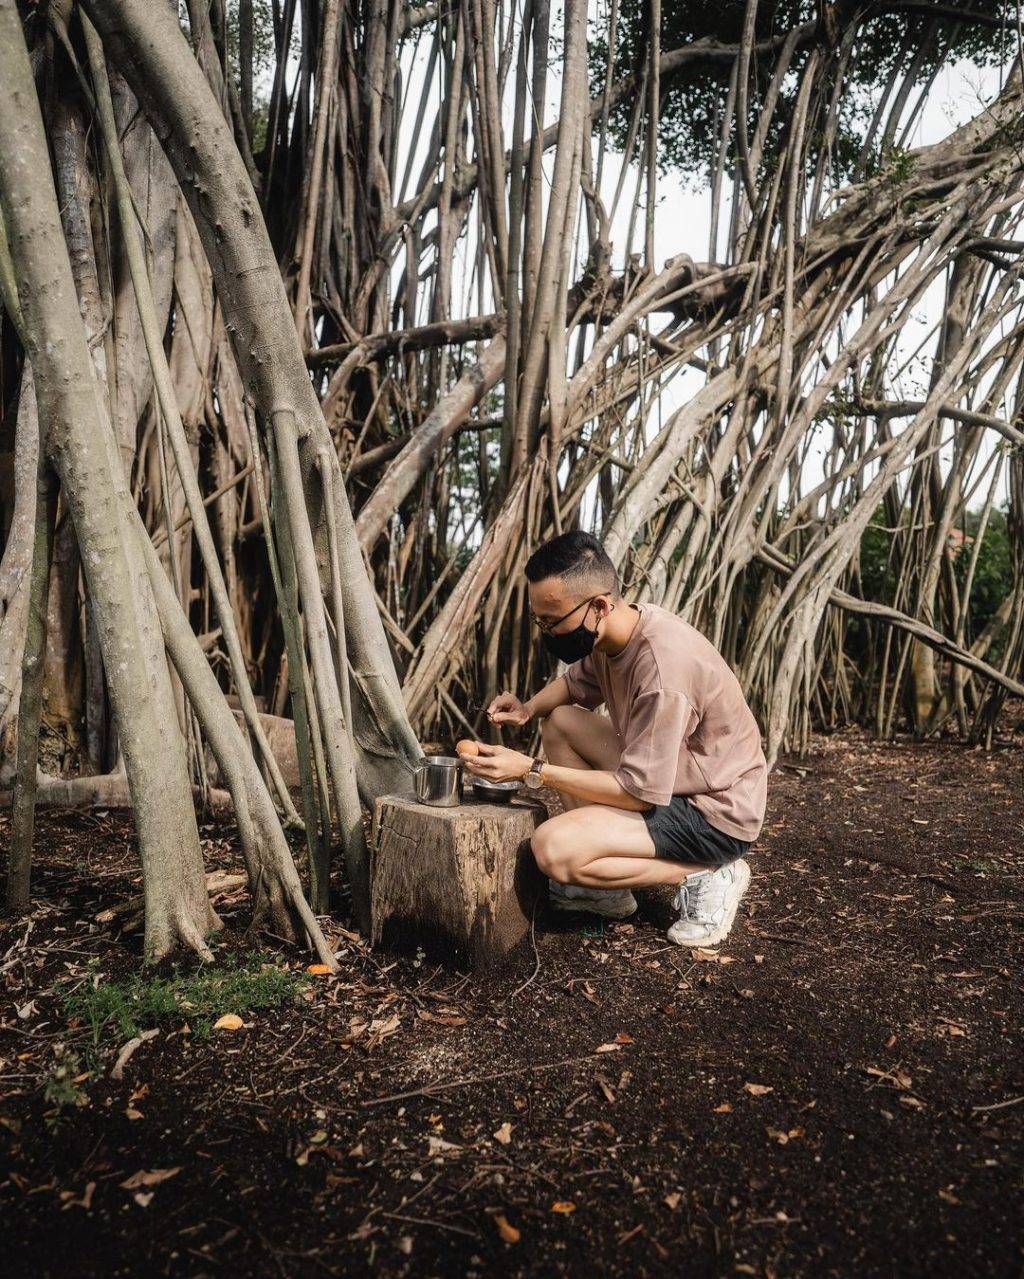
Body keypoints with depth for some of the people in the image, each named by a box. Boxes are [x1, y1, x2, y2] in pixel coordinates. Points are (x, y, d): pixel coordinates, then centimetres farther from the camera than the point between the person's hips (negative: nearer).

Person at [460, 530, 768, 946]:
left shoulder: (661, 666, -31)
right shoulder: (607, 632, -4)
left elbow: (639, 793, -28)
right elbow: (576, 683, 18)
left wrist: (532, 770, -23)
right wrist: (529, 707, -4)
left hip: (717, 813, -9)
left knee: (552, 849, -24)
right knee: (559, 720, 9)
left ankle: (705, 876, -5)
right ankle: (605, 889, 8)